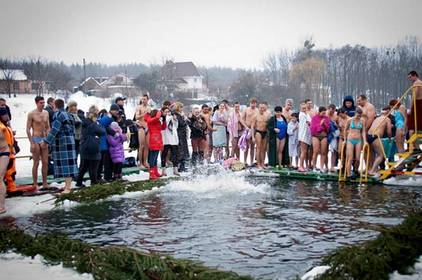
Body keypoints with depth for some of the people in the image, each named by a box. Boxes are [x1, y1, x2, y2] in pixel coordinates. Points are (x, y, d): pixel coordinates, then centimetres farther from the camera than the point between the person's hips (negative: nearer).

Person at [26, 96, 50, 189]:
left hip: (44, 140, 6)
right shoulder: (31, 114, -8)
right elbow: (28, 129, -9)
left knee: (45, 162, 7)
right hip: (36, 140, -5)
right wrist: (32, 143, -15)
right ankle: (35, 184, 5)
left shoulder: (46, 113, 8)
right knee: (36, 163, -2)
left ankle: (45, 183, 15)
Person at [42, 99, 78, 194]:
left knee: (65, 163, -10)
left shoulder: (58, 115, -10)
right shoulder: (68, 115, 16)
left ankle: (68, 187, -12)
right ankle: (68, 184, 21)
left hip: (62, 142, -9)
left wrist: (46, 142, -17)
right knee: (68, 162, 13)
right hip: (70, 141, 9)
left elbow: (54, 130, -18)